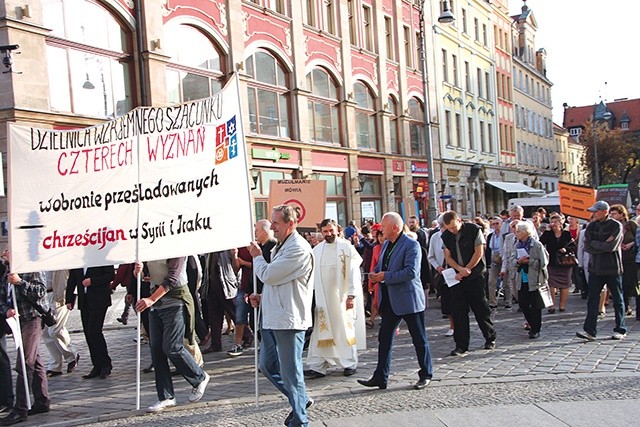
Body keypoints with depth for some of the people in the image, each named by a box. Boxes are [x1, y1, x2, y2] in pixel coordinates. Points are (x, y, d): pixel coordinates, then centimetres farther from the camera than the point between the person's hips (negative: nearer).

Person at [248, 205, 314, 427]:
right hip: (272, 317, 10)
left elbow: (268, 275, -20)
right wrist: (263, 297, 9)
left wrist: (257, 256, -1)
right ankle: (301, 399, 31)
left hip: (288, 320, -10)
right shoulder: (280, 246, 16)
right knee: (267, 366, 17)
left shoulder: (298, 249, -17)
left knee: (290, 371, -1)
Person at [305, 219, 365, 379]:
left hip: (342, 296, -3)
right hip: (323, 298, 3)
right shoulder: (316, 250, 8)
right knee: (321, 331, 2)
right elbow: (313, 275, 10)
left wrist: (351, 296, -14)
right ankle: (318, 366, 5)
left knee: (345, 329, 5)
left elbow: (353, 273, -8)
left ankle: (350, 363, 18)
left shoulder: (346, 247, -4)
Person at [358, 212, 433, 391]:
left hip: (409, 299, -8)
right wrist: (375, 274, 2)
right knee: (384, 338, 7)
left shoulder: (411, 245, -14)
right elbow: (380, 266, 25)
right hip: (390, 300, 8)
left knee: (419, 339, 6)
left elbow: (411, 272, -24)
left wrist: (385, 276, -20)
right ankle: (380, 377, 13)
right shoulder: (386, 245, 12)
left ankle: (426, 375, 20)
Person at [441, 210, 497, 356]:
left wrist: (466, 270, -10)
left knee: (481, 308, 3)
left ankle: (490, 338, 23)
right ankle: (461, 346, 3)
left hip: (475, 275, -4)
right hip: (457, 277, 4)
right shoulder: (446, 236, 5)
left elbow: (479, 253, -9)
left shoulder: (474, 230, -8)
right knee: (459, 310, 0)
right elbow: (448, 257, 4)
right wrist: (460, 269, -14)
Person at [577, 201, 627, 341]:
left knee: (617, 300, 7)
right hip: (595, 268, 4)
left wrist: (594, 243, -7)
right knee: (592, 299, -2)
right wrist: (604, 247, -12)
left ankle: (620, 330, 19)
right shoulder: (591, 226, 7)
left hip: (612, 268, -4)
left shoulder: (616, 226, -7)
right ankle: (589, 331, -3)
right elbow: (587, 247, -1)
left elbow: (611, 246, -19)